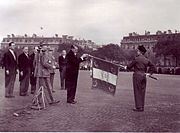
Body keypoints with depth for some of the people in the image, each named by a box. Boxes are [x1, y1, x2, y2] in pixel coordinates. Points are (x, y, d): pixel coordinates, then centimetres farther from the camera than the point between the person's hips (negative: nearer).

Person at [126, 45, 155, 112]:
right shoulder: (146, 60, 9)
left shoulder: (136, 59, -9)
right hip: (144, 76, 6)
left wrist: (126, 67, 17)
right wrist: (150, 73, 16)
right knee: (142, 92, 10)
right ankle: (142, 107, 16)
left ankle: (138, 107, 1)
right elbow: (153, 67, 16)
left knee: (137, 92, 0)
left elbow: (130, 66, -2)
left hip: (137, 75, -6)